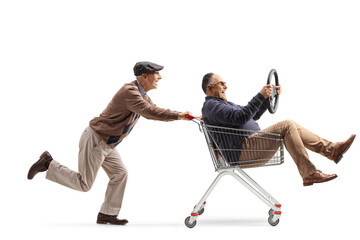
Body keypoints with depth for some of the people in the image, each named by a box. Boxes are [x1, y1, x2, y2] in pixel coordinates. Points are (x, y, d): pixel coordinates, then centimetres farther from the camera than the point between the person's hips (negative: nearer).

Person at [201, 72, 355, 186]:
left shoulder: (222, 104, 28)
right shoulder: (211, 106, -8)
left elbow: (254, 115, 30)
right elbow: (241, 117, -23)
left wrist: (270, 96, 20)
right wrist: (260, 96, -24)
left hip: (252, 145, 11)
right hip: (243, 151, -11)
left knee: (292, 127, 5)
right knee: (286, 126, -20)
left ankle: (332, 149, 1)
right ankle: (309, 174, -23)